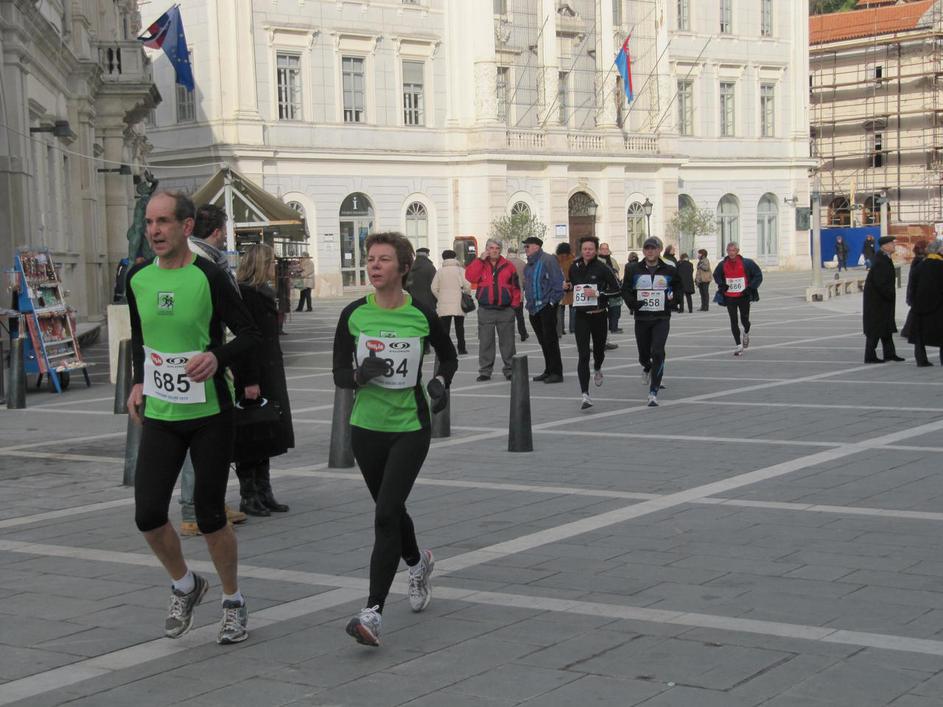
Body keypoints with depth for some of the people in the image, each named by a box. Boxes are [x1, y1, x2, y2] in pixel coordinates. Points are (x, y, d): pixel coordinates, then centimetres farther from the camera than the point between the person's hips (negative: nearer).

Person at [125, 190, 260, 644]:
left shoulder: (208, 277, -11)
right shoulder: (137, 279, 4)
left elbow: (249, 334, -8)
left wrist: (217, 357, -27)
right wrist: (139, 381, 8)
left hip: (210, 414, -4)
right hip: (159, 415, 4)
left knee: (210, 516, 3)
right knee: (148, 514, -5)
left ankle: (233, 603, 24)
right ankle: (185, 586, 23)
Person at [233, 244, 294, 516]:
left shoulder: (264, 293, 14)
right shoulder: (245, 294, -15)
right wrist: (250, 381, -23)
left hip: (270, 373, 10)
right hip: (253, 374, -10)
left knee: (266, 434, 12)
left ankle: (264, 494, 19)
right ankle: (249, 496, 5)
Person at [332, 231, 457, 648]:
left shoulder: (422, 315, -7)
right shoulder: (353, 315, -3)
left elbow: (449, 356, 12)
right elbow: (339, 375, 1)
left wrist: (441, 381, -8)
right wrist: (360, 375, -20)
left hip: (411, 428, -3)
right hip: (366, 426, 3)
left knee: (386, 515, -14)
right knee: (389, 510, 19)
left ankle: (373, 613, -15)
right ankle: (418, 563, 50)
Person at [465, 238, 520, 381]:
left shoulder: (508, 265, 6)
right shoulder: (479, 264, 6)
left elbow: (515, 287, 8)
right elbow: (470, 277, -13)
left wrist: (514, 304, 1)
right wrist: (481, 259, -12)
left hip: (505, 310, 0)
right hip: (486, 310, 0)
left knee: (507, 342, 5)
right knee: (485, 342, 2)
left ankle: (509, 370, 13)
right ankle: (485, 371, 8)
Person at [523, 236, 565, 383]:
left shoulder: (548, 260, -10)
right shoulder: (529, 265, 17)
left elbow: (557, 282, -14)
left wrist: (553, 301, -16)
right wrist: (529, 303, 15)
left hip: (547, 306, -9)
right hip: (534, 309, 9)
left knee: (550, 339, -7)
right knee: (543, 341, 12)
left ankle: (556, 372, -4)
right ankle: (549, 371, 19)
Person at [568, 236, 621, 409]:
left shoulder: (603, 268, -9)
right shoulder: (574, 267, 4)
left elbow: (617, 291, -10)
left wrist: (597, 293, -20)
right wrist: (568, 286, 2)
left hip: (599, 315, -1)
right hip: (580, 316, 1)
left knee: (599, 350, 18)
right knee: (583, 355, -10)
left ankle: (597, 369, 55)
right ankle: (584, 394, -14)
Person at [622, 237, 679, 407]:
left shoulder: (669, 270, 2)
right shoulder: (633, 269, 2)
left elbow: (679, 287, 17)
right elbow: (625, 290, 7)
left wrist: (672, 301, 0)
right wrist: (632, 303, -11)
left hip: (661, 318, -2)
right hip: (641, 318, 2)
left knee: (658, 352, -17)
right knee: (643, 355, 12)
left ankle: (653, 393, -16)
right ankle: (648, 369, 51)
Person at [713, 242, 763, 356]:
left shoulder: (747, 263, -9)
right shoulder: (722, 265, -1)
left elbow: (758, 275, 0)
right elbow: (716, 275, 19)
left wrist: (751, 288, -10)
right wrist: (721, 285, 0)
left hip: (744, 296, -2)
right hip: (729, 297, 2)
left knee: (744, 320, 4)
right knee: (733, 321, -2)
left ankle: (746, 334, 41)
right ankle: (739, 346, 5)